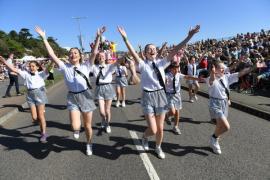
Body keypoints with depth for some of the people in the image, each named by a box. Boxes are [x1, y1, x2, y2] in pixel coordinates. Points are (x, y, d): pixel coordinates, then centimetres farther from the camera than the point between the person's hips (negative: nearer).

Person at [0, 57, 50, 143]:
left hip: (39, 94, -3)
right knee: (34, 118, 2)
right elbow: (14, 69, 4)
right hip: (30, 95, 3)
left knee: (40, 116, 2)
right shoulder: (26, 74, 7)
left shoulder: (41, 74, -1)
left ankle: (43, 134, 15)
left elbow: (48, 69, -16)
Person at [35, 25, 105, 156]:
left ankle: (89, 144, 37)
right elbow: (52, 55, -5)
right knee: (75, 126, -15)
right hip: (72, 98, 1)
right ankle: (77, 130, 24)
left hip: (86, 96, 0)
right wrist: (44, 38, -7)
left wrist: (98, 37, -17)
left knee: (87, 125, 11)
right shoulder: (65, 67, 0)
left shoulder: (85, 66, -2)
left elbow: (94, 53, -11)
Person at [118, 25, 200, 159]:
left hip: (161, 95, 3)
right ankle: (144, 137, 34)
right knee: (153, 130, -4)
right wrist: (125, 39, -32)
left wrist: (189, 36, -8)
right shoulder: (142, 64, -6)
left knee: (160, 128, 14)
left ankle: (158, 148, 42)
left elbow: (175, 50, -3)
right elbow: (133, 53, -20)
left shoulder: (161, 63, 2)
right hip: (148, 96, -3)